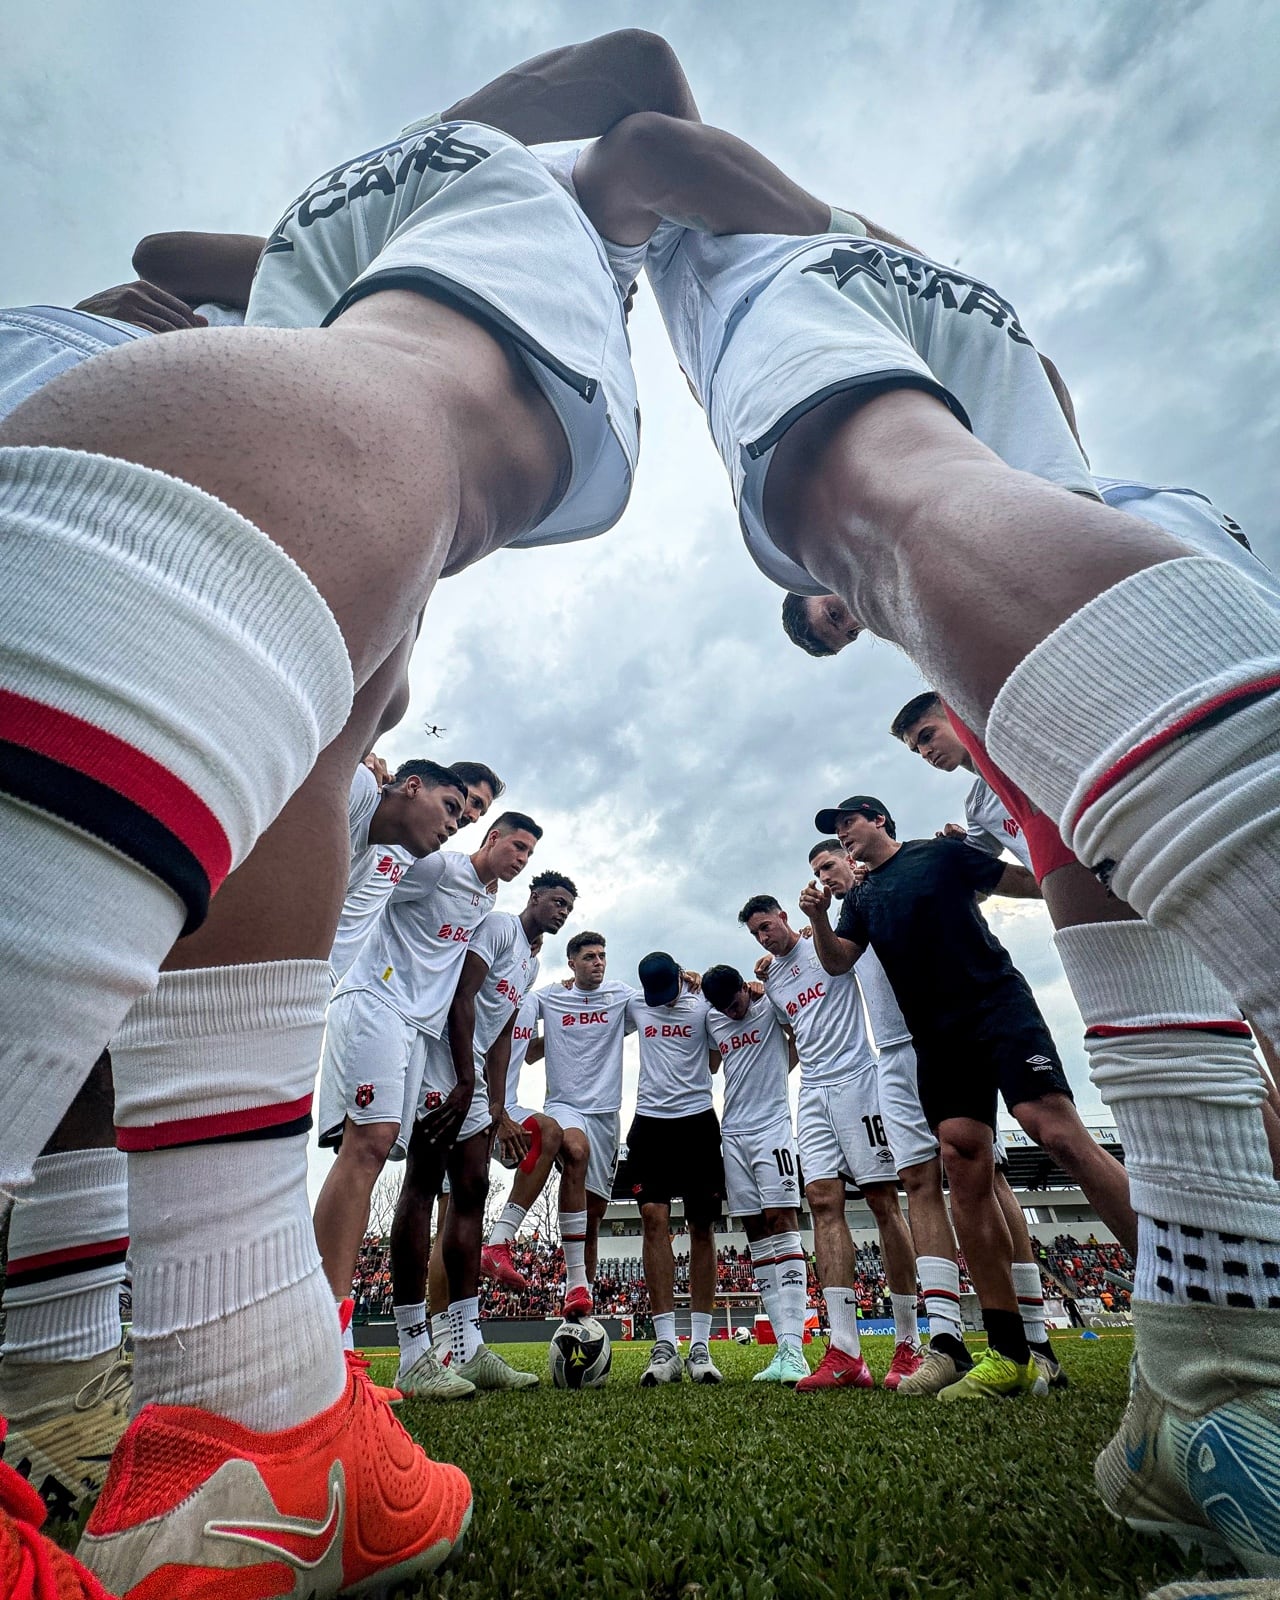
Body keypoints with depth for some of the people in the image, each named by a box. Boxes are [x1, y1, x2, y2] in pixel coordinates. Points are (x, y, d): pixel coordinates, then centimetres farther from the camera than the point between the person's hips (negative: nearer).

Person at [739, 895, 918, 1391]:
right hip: (812, 1093, 6)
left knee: (883, 1201, -2)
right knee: (823, 1201, -5)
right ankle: (846, 1353, -5)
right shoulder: (771, 981, 19)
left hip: (854, 1080, -5)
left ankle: (909, 1343, 10)